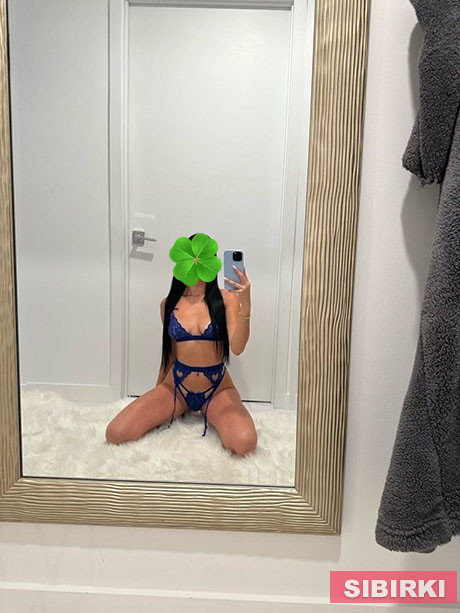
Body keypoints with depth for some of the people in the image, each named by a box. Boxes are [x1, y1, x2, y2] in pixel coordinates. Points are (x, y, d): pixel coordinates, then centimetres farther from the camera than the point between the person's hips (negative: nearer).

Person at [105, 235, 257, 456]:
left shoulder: (226, 298, -7)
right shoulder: (169, 304, 2)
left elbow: (237, 347, -20)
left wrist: (245, 307, -35)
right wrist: (157, 397, 22)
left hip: (217, 390, -2)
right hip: (175, 387, 2)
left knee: (244, 444, -30)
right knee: (115, 434, -14)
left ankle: (206, 414, 6)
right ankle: (177, 412, 14)